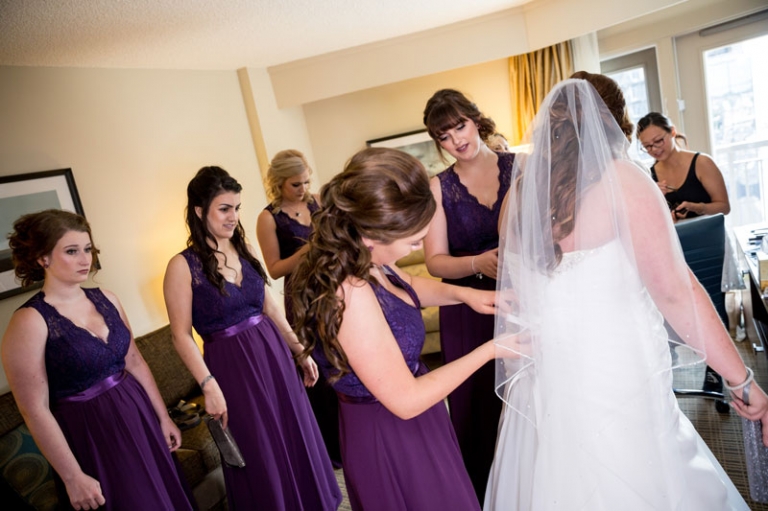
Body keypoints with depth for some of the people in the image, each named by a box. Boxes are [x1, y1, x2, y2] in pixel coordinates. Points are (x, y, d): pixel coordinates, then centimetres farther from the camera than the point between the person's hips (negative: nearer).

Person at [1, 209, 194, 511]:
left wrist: (163, 417, 9)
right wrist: (73, 477, -14)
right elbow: (35, 411, -15)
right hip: (89, 435, -5)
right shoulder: (29, 322, -16)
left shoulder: (106, 299, 2)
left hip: (139, 416, 6)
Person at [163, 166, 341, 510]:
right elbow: (182, 336, -12)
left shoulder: (243, 249, 5)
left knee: (294, 436, 18)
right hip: (231, 365, -5)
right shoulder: (182, 266, -12)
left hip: (274, 353, 6)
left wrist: (300, 351, 11)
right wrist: (209, 386, -19)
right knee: (260, 453, 10)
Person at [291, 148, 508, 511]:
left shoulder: (362, 260, -10)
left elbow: (406, 286, 13)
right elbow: (405, 400, -28)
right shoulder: (350, 294, -36)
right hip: (389, 435, -8)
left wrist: (462, 294, -4)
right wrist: (490, 350, -21)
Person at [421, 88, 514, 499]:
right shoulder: (439, 188, 0)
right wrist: (478, 264, -23)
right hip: (468, 314, 0)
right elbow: (435, 261, -5)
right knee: (477, 408, 8)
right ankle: (480, 494, 33)